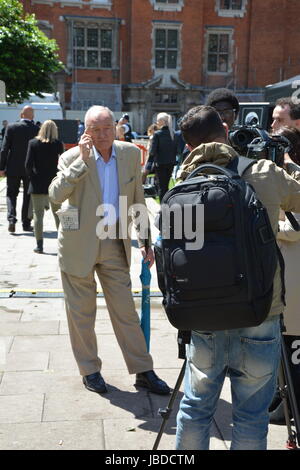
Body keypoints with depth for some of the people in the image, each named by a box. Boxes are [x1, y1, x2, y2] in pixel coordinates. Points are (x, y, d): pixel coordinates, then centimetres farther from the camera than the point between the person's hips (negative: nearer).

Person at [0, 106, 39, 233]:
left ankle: (12, 219, -7)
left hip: (13, 168, 0)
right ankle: (26, 224, 14)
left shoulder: (11, 127, -6)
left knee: (11, 194, 11)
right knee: (28, 196, 11)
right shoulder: (37, 129, -6)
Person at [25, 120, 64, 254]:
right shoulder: (58, 144, -5)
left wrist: (31, 176, 6)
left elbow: (28, 164, -8)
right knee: (57, 213, 14)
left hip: (38, 184, -1)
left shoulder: (33, 143, -3)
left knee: (38, 214, 5)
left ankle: (39, 245, 3)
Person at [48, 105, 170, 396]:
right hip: (79, 244, -2)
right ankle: (89, 370, 27)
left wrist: (144, 239, 4)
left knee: (125, 310, 7)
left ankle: (143, 371, 18)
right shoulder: (72, 157, -10)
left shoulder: (131, 154, -1)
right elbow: (56, 195, -24)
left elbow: (137, 199, 6)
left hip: (115, 243, 2)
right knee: (81, 312, 9)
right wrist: (82, 159, -28)